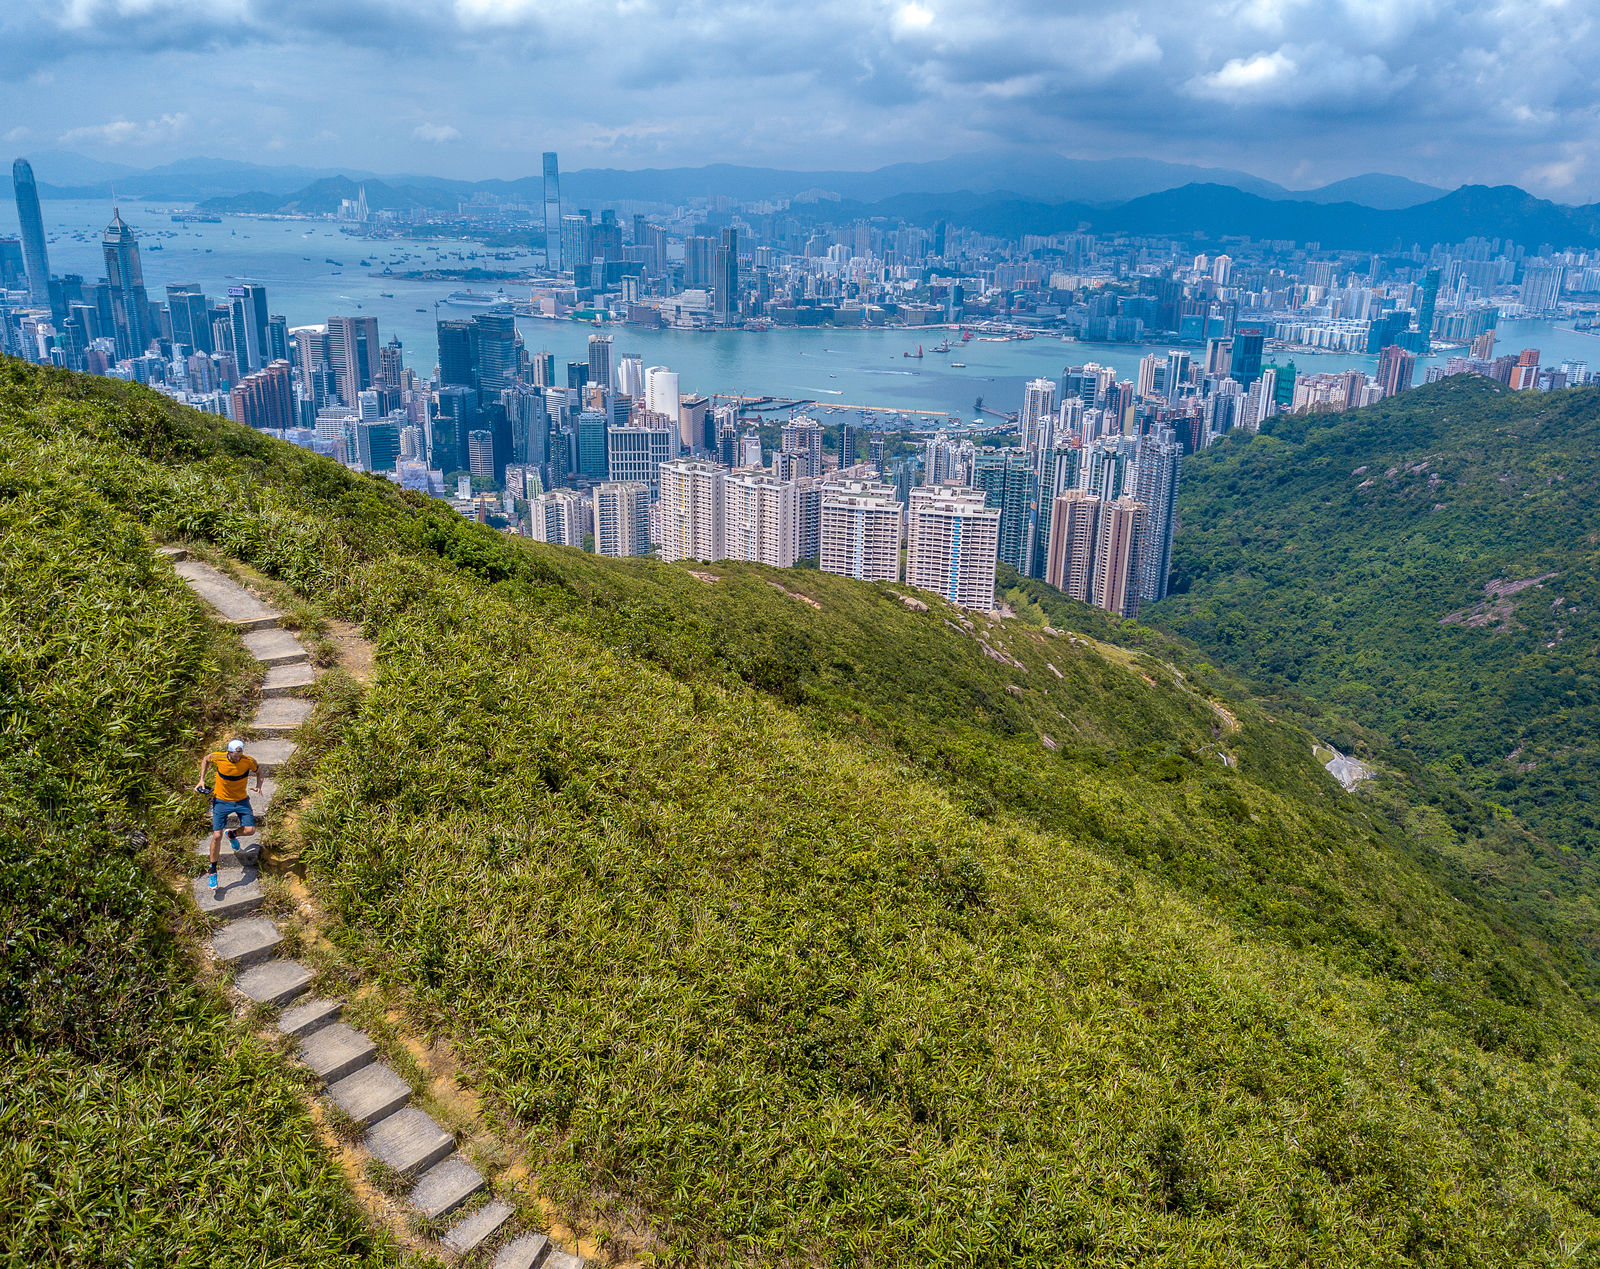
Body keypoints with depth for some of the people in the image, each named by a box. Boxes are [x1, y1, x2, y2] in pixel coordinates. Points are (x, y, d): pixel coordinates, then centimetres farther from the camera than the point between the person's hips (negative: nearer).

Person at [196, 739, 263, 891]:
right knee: (217, 836, -7)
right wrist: (202, 780, -1)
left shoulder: (248, 761, -19)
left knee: (250, 830, -10)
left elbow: (258, 768, 4)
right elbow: (205, 759, 5)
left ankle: (232, 834, 28)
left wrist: (259, 785, -11)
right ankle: (212, 870, 10)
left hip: (241, 800, 1)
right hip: (221, 800, -1)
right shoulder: (218, 758, -19)